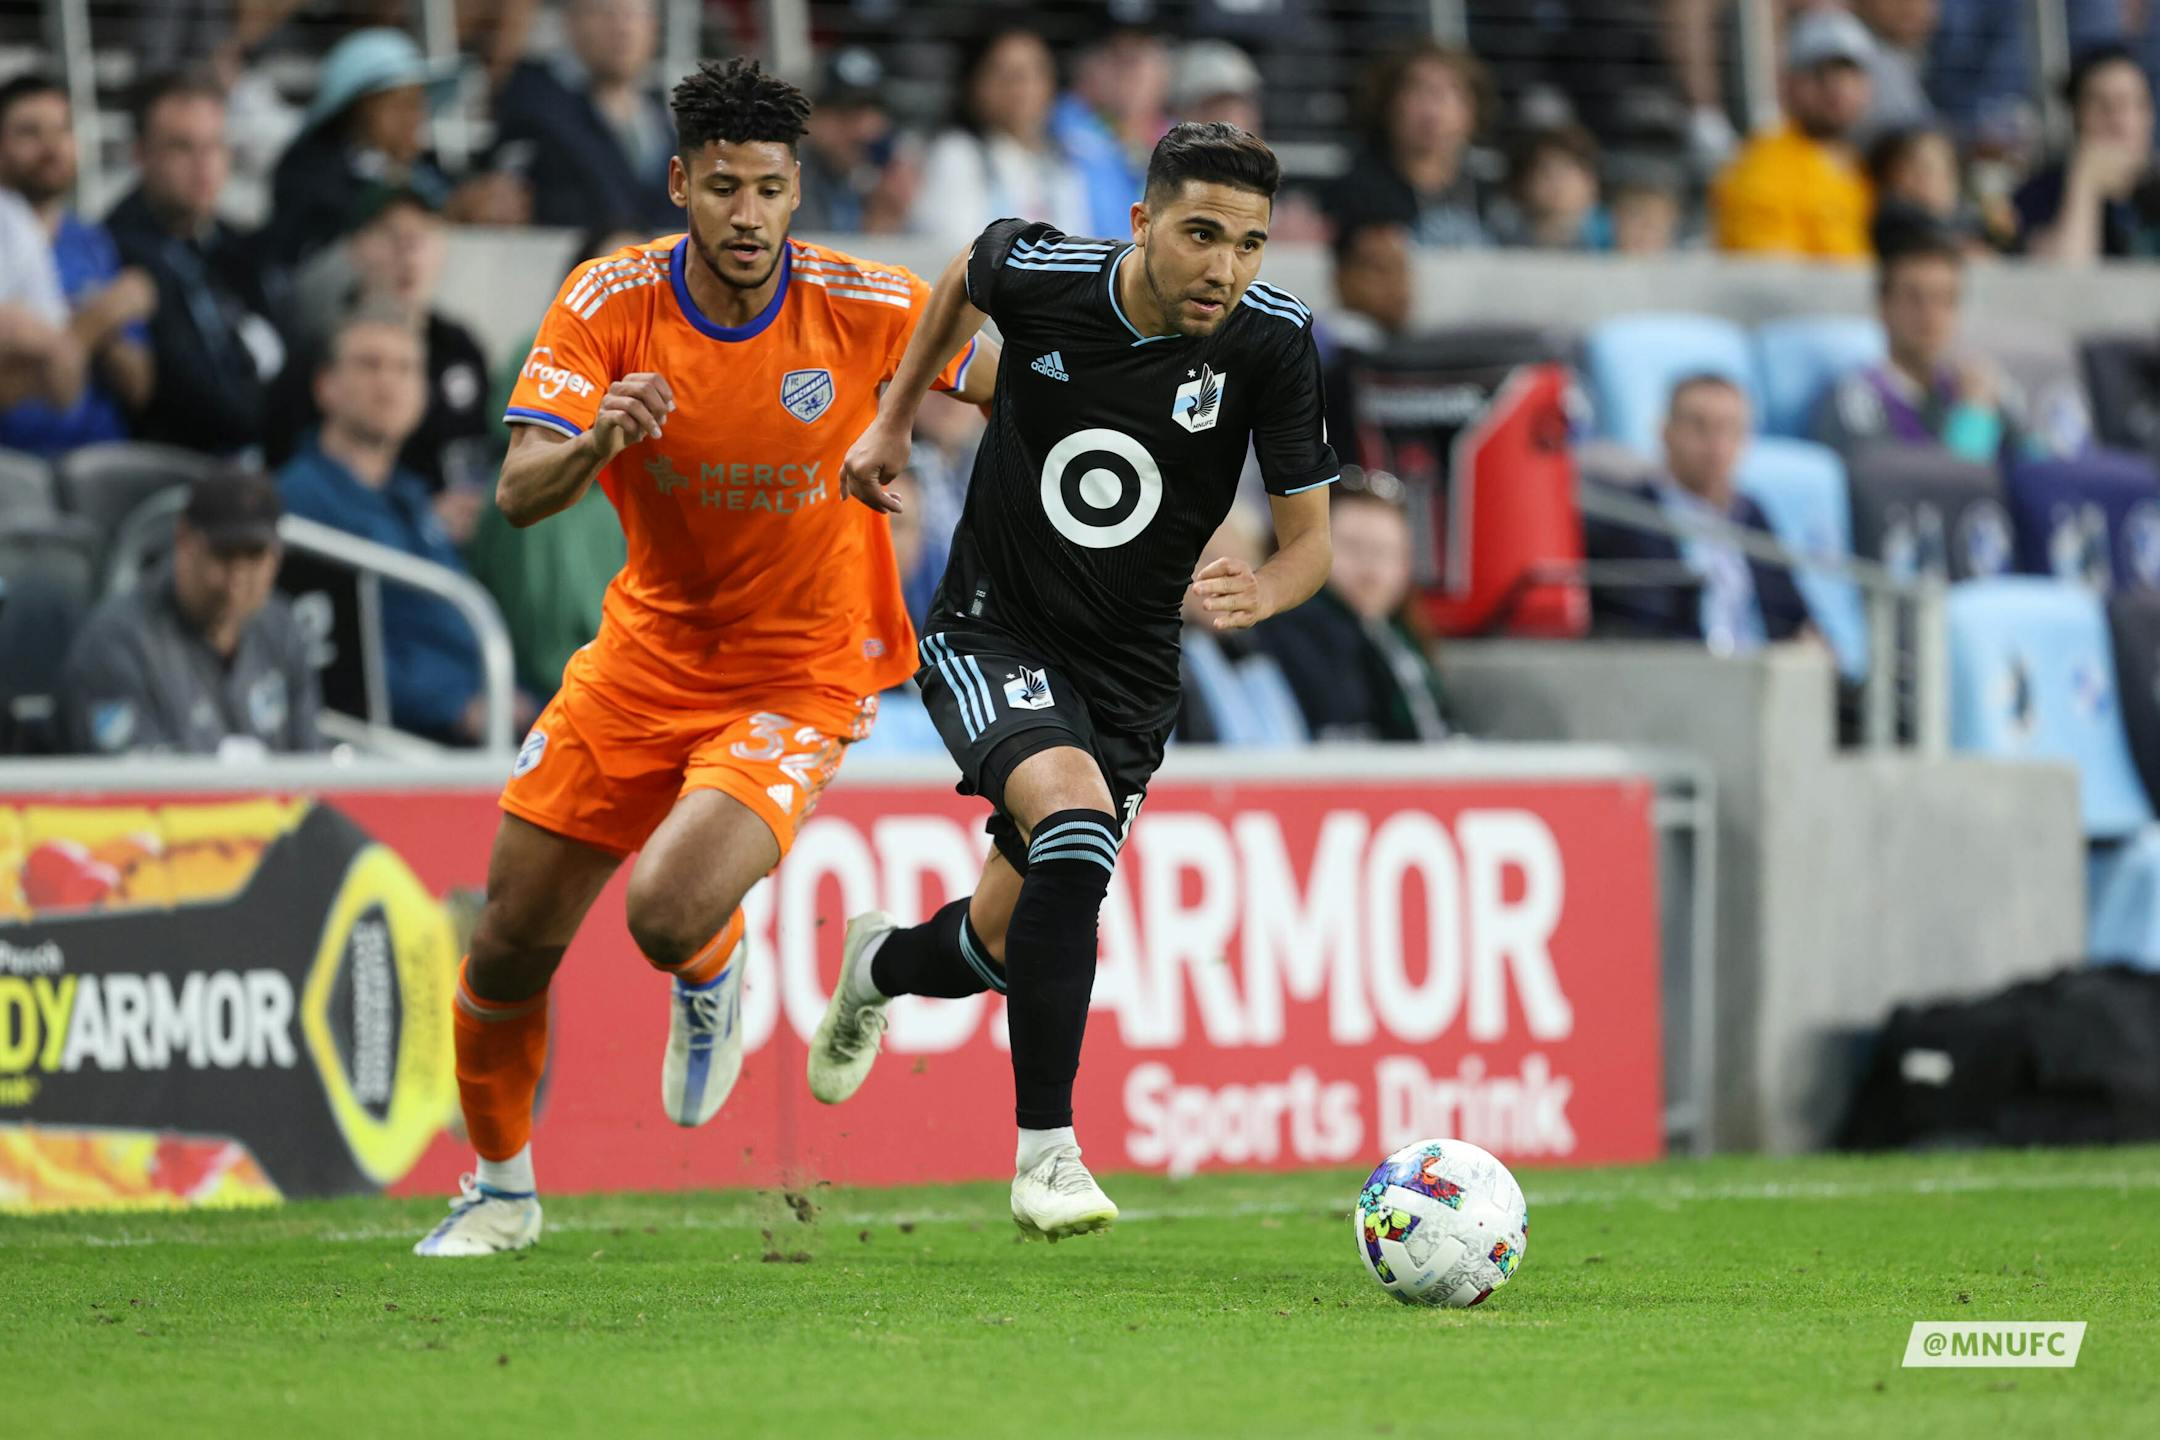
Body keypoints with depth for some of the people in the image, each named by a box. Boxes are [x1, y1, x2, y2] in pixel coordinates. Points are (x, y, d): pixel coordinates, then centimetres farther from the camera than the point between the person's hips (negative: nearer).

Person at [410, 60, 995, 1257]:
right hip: (648, 652, 3)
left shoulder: (862, 305, -17)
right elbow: (518, 494, -21)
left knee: (669, 912, -27)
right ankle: (500, 1192, 32)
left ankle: (712, 982, 13)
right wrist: (593, 441, -42)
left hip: (800, 673, -3)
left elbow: (1014, 388, -1)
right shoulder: (609, 302, -13)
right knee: (514, 941, 6)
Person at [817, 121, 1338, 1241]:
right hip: (991, 633, -3)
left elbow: (1312, 535, -10)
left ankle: (881, 966, 47)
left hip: (1128, 672, 3)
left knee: (1009, 947, 8)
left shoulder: (1271, 339, -15)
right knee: (1075, 819, -32)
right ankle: (1045, 1152, -25)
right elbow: (965, 276, 10)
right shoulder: (1040, 274, -16)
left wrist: (1261, 590, -31)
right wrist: (894, 417, 14)